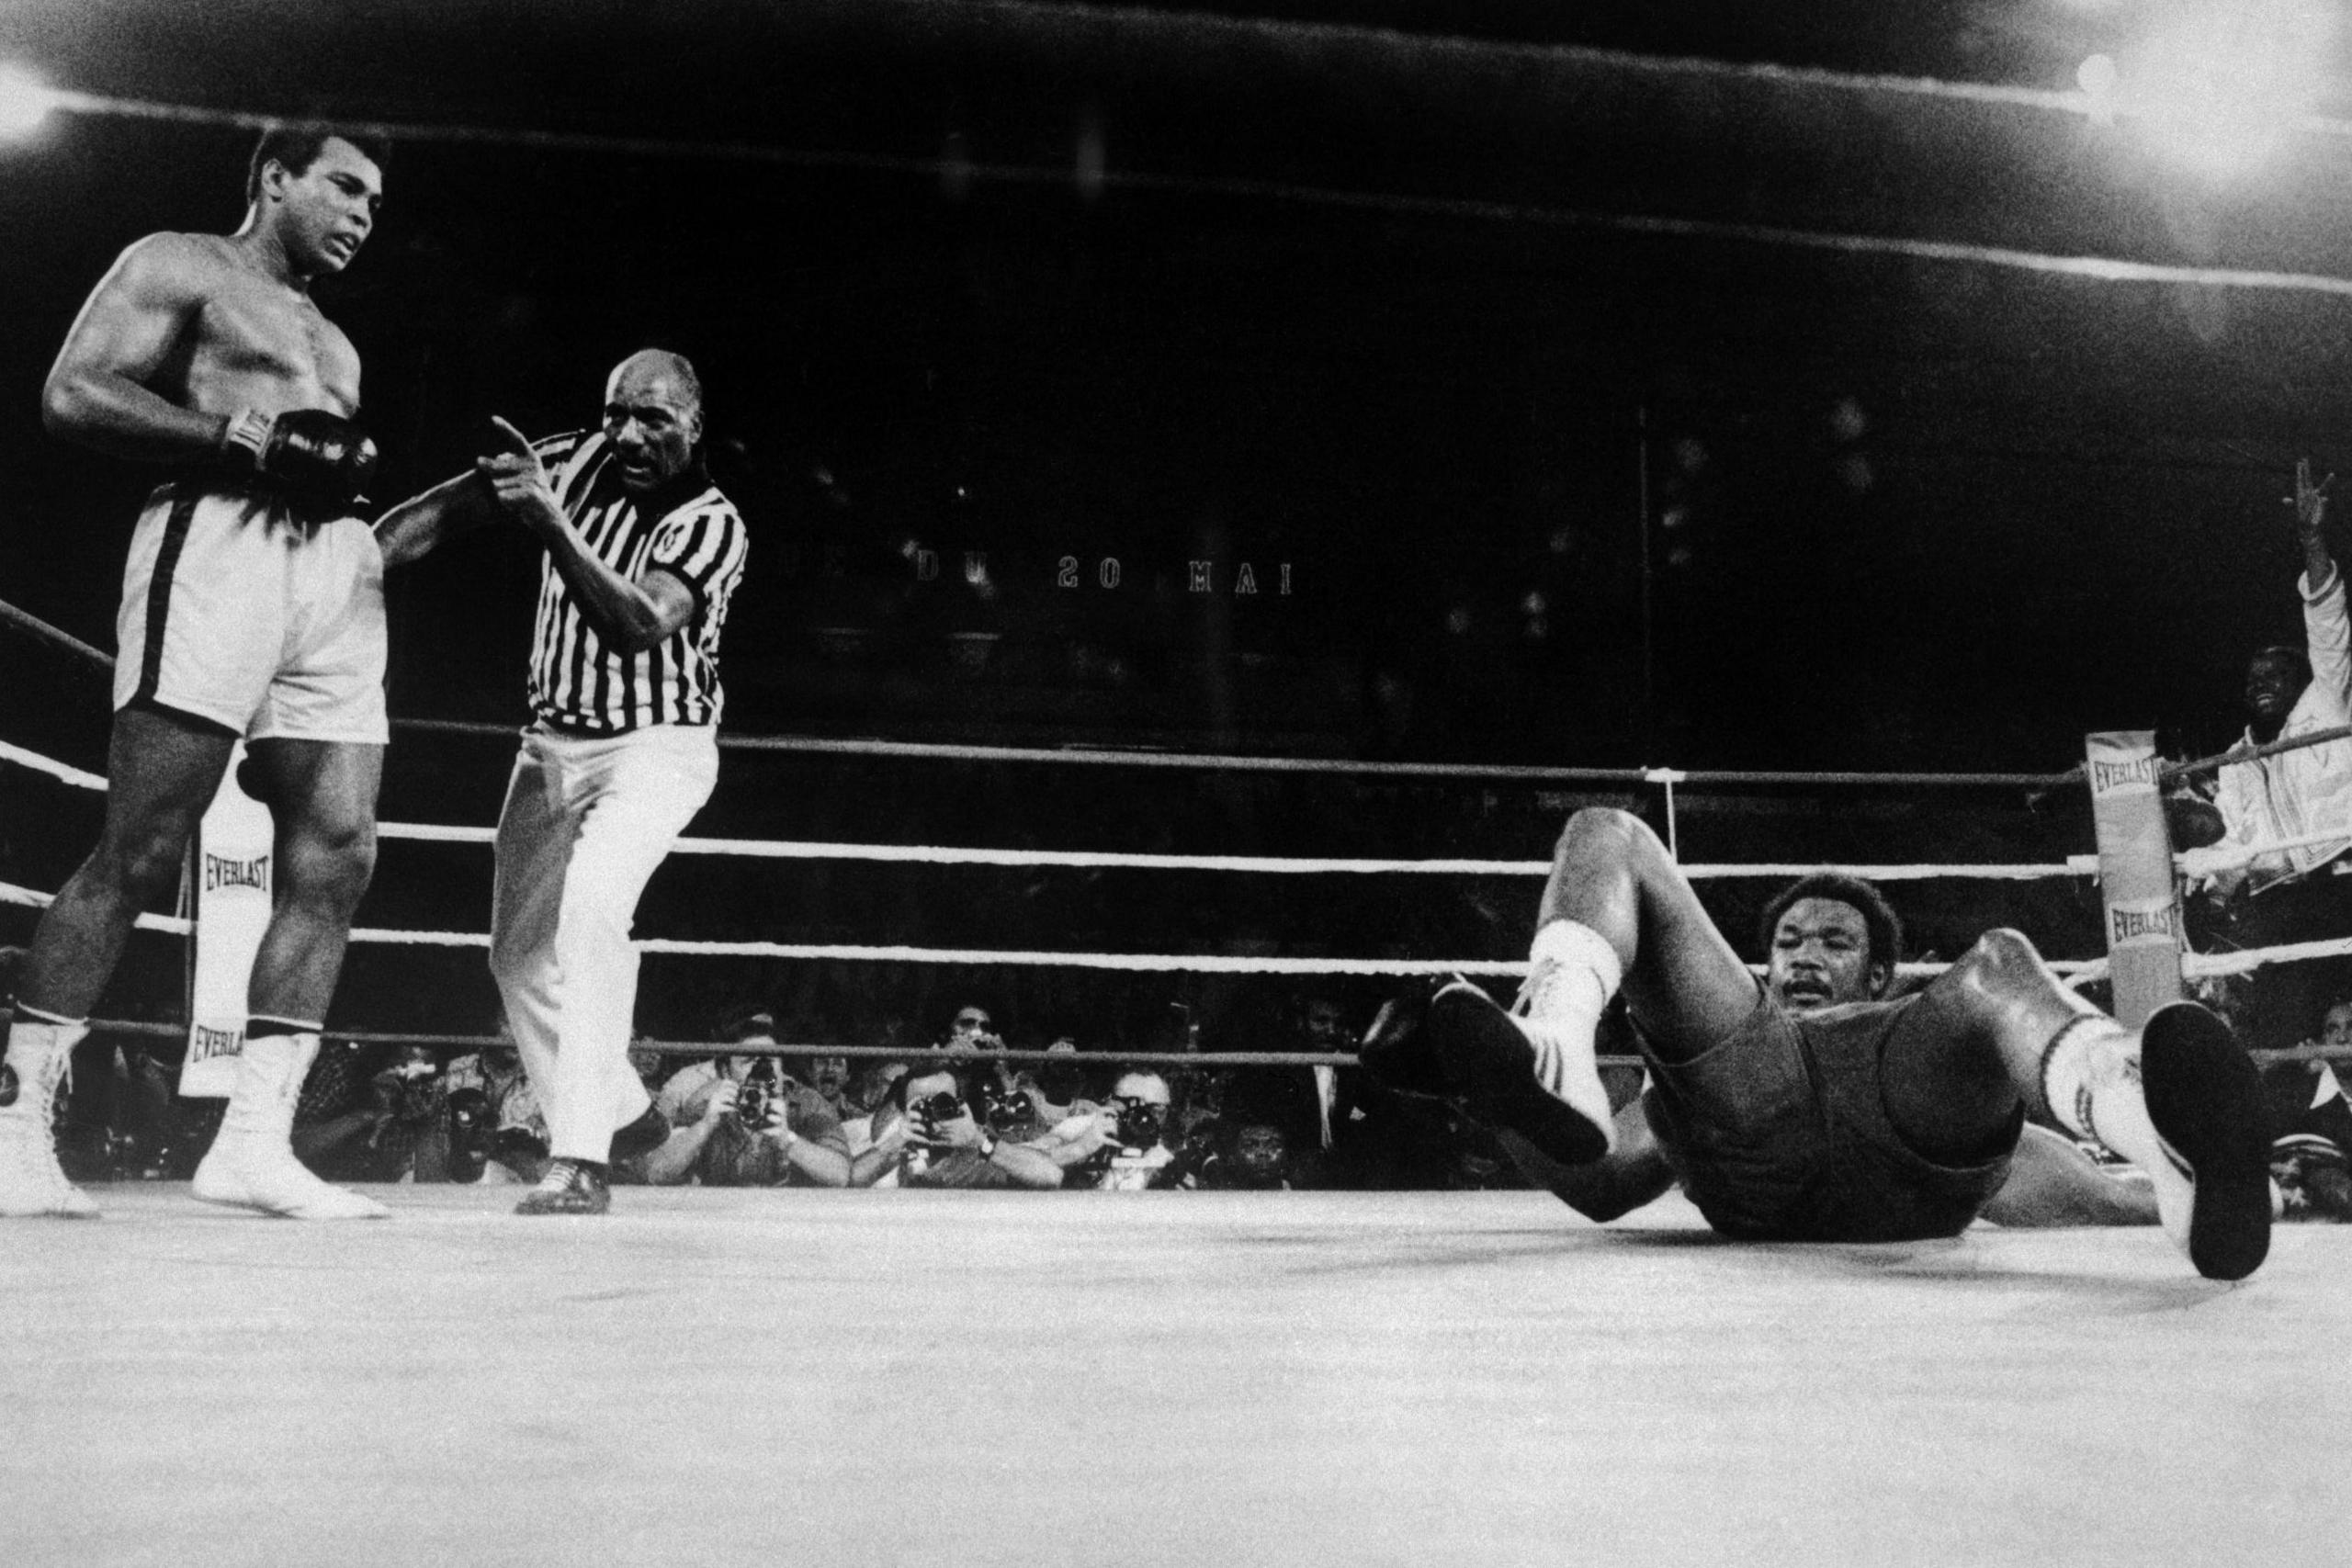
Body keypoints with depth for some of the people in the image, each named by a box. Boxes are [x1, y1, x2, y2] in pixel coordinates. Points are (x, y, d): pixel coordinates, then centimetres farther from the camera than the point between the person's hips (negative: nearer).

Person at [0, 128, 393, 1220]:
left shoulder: (333, 345, 31)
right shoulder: (178, 267, 10)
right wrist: (240, 437, -12)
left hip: (337, 574, 7)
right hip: (216, 547, -7)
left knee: (335, 863, -7)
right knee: (138, 854, -10)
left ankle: (254, 1142, -6)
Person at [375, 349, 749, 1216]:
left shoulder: (711, 522, -17)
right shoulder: (578, 461, -3)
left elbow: (639, 626, -32)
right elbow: (447, 510, 1)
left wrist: (550, 521, -39)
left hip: (656, 746, -6)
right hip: (554, 743, 6)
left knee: (589, 907, -29)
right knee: (520, 954, 11)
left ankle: (581, 1160, -26)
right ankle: (624, 1112, 32)